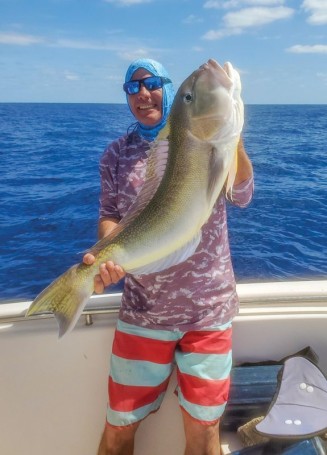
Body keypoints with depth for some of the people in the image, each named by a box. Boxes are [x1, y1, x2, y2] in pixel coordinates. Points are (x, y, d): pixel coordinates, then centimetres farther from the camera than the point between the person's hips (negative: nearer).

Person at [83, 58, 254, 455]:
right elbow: (110, 217, 1)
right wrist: (106, 254, -21)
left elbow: (242, 196, -13)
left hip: (208, 306, -1)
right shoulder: (118, 153, 4)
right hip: (142, 308, 1)